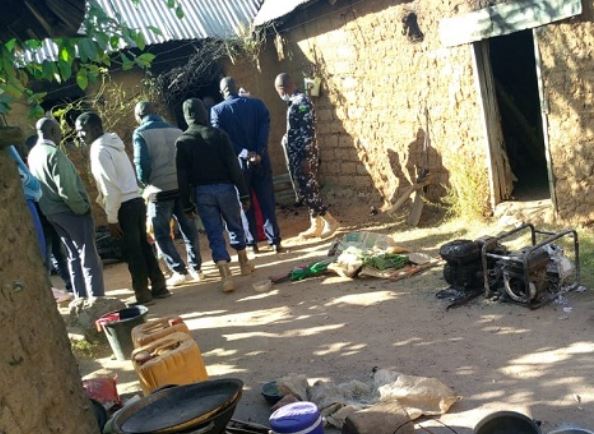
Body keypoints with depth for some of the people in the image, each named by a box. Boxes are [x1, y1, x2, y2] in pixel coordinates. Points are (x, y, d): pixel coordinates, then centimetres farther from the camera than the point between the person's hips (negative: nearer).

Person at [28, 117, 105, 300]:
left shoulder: (33, 154, 9)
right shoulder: (54, 153, -19)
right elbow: (66, 188, -24)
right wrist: (83, 208, -12)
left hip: (51, 212, 9)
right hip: (71, 211, -9)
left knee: (74, 256, 15)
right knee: (89, 257, -4)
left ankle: (82, 299, 19)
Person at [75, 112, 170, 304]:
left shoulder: (99, 150, -12)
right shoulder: (113, 144, 16)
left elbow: (111, 188, -18)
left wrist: (111, 218, -15)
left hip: (124, 206, -9)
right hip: (136, 200, 9)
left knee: (132, 251, -1)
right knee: (142, 245, 14)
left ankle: (143, 292, 7)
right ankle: (159, 286, 20)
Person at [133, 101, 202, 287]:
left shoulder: (141, 133, -5)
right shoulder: (175, 130, 8)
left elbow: (141, 164, -11)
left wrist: (145, 182, 7)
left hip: (160, 190, -4)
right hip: (182, 187, 4)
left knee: (162, 234, 8)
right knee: (189, 229, 14)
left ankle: (179, 271, 5)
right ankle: (195, 268, 18)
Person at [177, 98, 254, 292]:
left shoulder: (182, 141, 0)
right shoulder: (218, 134, -4)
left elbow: (182, 176, -2)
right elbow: (233, 165, -7)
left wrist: (187, 204, 4)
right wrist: (244, 193, -3)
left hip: (202, 192, 0)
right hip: (224, 187, 0)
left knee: (214, 234, 2)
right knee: (235, 226, 19)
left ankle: (226, 276, -8)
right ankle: (244, 263, 34)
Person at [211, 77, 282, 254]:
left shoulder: (217, 110, 0)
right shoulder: (257, 103, 3)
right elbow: (264, 128, -10)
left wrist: (244, 154, -16)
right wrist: (258, 153, -17)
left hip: (238, 162, -1)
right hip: (261, 160, 1)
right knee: (267, 202, 7)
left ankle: (252, 242, 15)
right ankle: (275, 241, 8)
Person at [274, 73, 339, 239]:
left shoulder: (301, 102, -14)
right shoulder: (295, 102, 15)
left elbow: (308, 131, -20)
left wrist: (306, 158, -22)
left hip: (303, 156, -10)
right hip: (298, 156, 10)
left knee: (308, 191, -7)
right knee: (308, 191, 11)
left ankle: (331, 221, 3)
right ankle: (316, 226, 17)